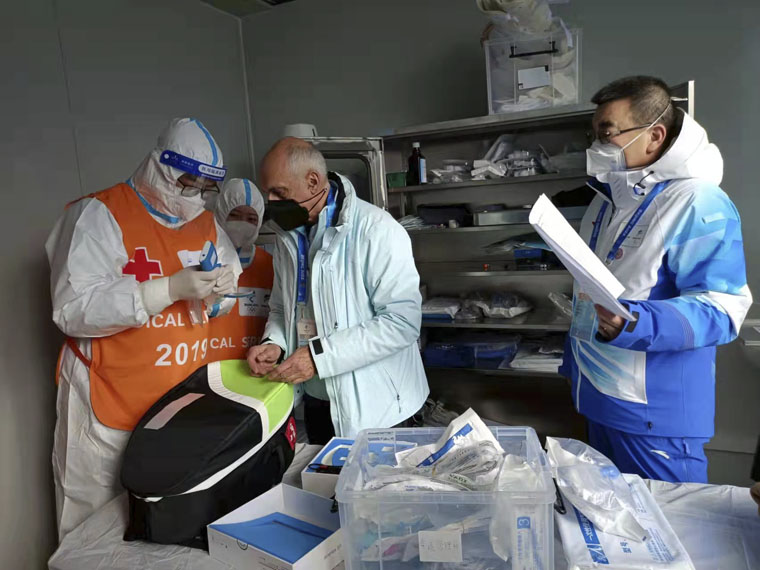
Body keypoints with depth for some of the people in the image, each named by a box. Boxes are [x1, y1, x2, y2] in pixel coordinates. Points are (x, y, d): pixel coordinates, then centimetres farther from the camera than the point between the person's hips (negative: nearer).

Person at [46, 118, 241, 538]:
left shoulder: (205, 222, 10)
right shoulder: (98, 214, -8)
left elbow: (224, 301, 18)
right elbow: (72, 309, -18)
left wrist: (222, 288, -6)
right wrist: (171, 288, -24)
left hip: (186, 405, 5)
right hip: (110, 410, -5)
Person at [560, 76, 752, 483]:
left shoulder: (699, 205, -16)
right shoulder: (609, 199, 10)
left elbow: (720, 308, -22)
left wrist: (637, 324, -39)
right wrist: (574, 359, 21)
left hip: (654, 410, -8)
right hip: (599, 396, 8)